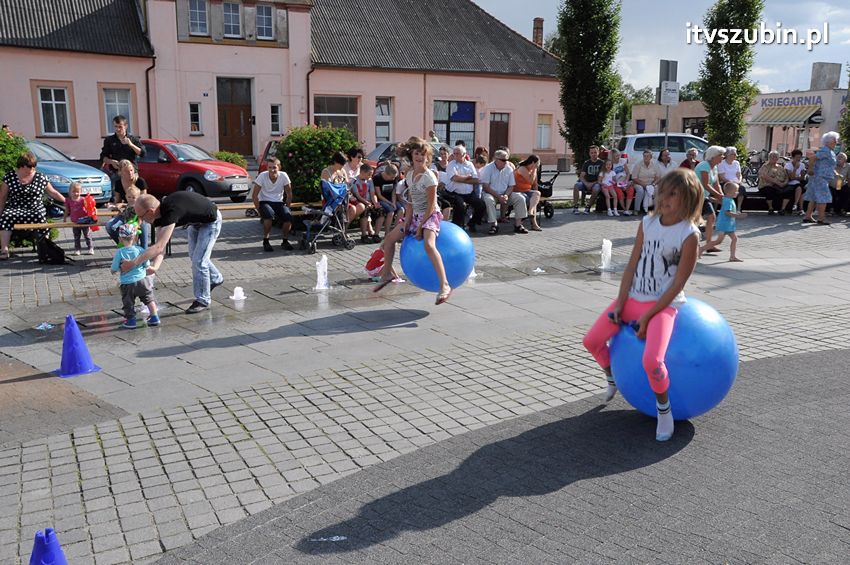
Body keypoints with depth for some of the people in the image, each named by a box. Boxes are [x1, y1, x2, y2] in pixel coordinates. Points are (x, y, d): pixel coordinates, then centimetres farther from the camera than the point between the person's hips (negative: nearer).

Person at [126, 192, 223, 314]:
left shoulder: (171, 211, -40)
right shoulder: (159, 214, -14)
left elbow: (159, 247, -42)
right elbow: (160, 246, -13)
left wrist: (133, 263, -40)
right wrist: (155, 266, -29)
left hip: (211, 221, -9)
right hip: (196, 222, 9)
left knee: (198, 261, -10)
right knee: (194, 255, 23)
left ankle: (202, 301, 6)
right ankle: (216, 279, 48)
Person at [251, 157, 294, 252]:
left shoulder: (284, 176, -11)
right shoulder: (262, 176, -15)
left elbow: (289, 194, 1)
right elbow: (254, 195, -9)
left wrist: (286, 210, -2)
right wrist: (259, 210, -12)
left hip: (278, 202, 2)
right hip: (264, 202, -2)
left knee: (288, 216, -25)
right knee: (269, 214, -35)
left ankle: (285, 241, 0)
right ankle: (265, 241, -16)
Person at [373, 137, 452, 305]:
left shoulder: (429, 177, -16)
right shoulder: (410, 175, 7)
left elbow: (431, 205, -18)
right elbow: (411, 202, 8)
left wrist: (420, 226, -19)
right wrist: (407, 222, -3)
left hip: (430, 216, -8)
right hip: (415, 215, 9)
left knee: (429, 244, -34)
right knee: (390, 239, 11)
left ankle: (444, 285, -39)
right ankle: (386, 274, 30)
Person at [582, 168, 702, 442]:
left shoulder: (689, 235, -14)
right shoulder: (647, 223, 3)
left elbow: (678, 284, -14)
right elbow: (632, 265, 3)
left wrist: (647, 317, -16)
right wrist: (619, 304, -4)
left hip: (664, 303, -6)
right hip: (633, 297, 6)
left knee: (651, 360, -26)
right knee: (592, 340, 3)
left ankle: (664, 411, 1)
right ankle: (612, 378, 34)